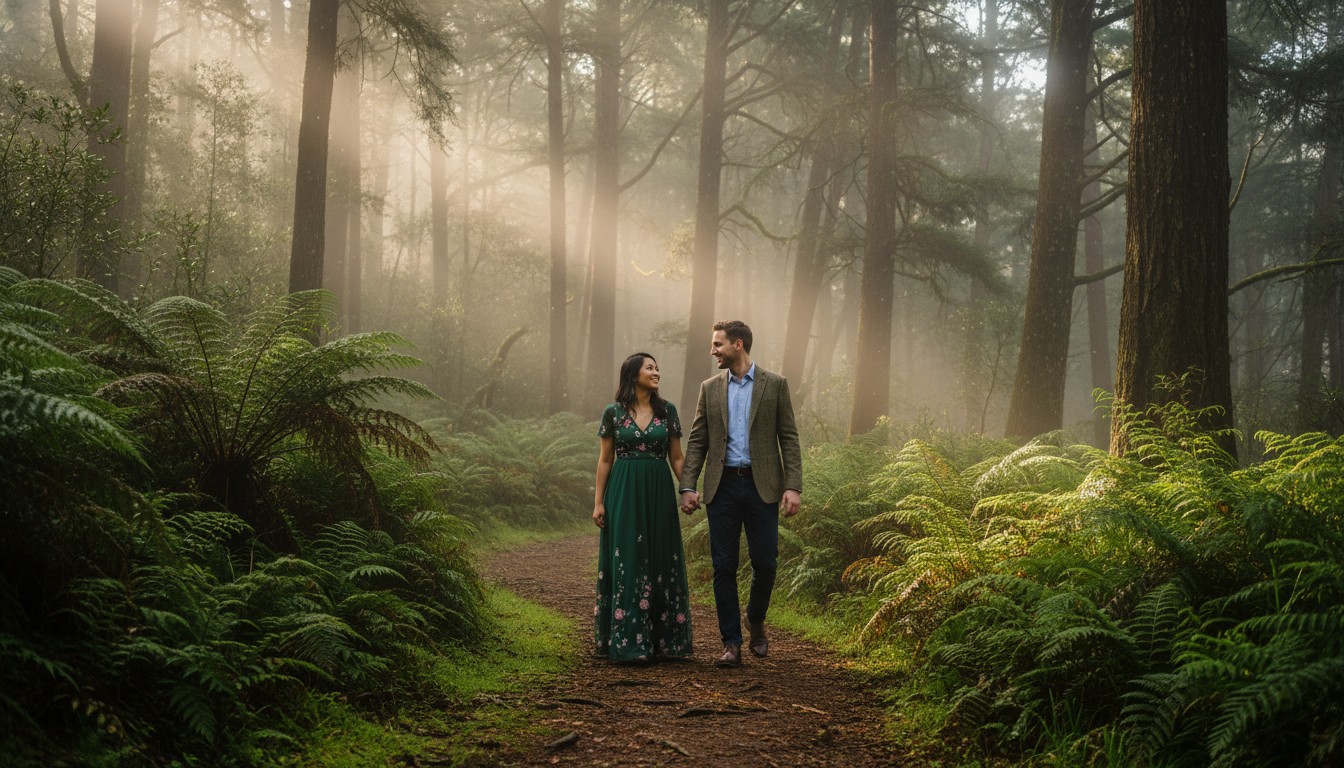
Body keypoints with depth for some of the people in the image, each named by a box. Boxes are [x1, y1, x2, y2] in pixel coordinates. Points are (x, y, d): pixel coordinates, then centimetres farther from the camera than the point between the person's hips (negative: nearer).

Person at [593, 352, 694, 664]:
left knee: (660, 561, 4)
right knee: (627, 561, -3)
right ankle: (630, 642, 1)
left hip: (659, 494, 2)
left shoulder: (667, 411, 6)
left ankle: (661, 637, 13)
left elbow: (676, 457, 8)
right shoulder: (613, 413, 1)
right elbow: (605, 460, 4)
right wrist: (598, 501, -1)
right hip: (624, 492, -2)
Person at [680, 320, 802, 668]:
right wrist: (688, 486, -2)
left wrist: (793, 486, -9)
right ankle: (732, 643, 8)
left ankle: (756, 620, 28)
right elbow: (697, 441, 9)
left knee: (764, 562, 0)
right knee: (724, 567, 1)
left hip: (762, 486, -2)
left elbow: (789, 439, 0)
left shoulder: (775, 385, 3)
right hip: (722, 486, 2)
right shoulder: (710, 388, 10)